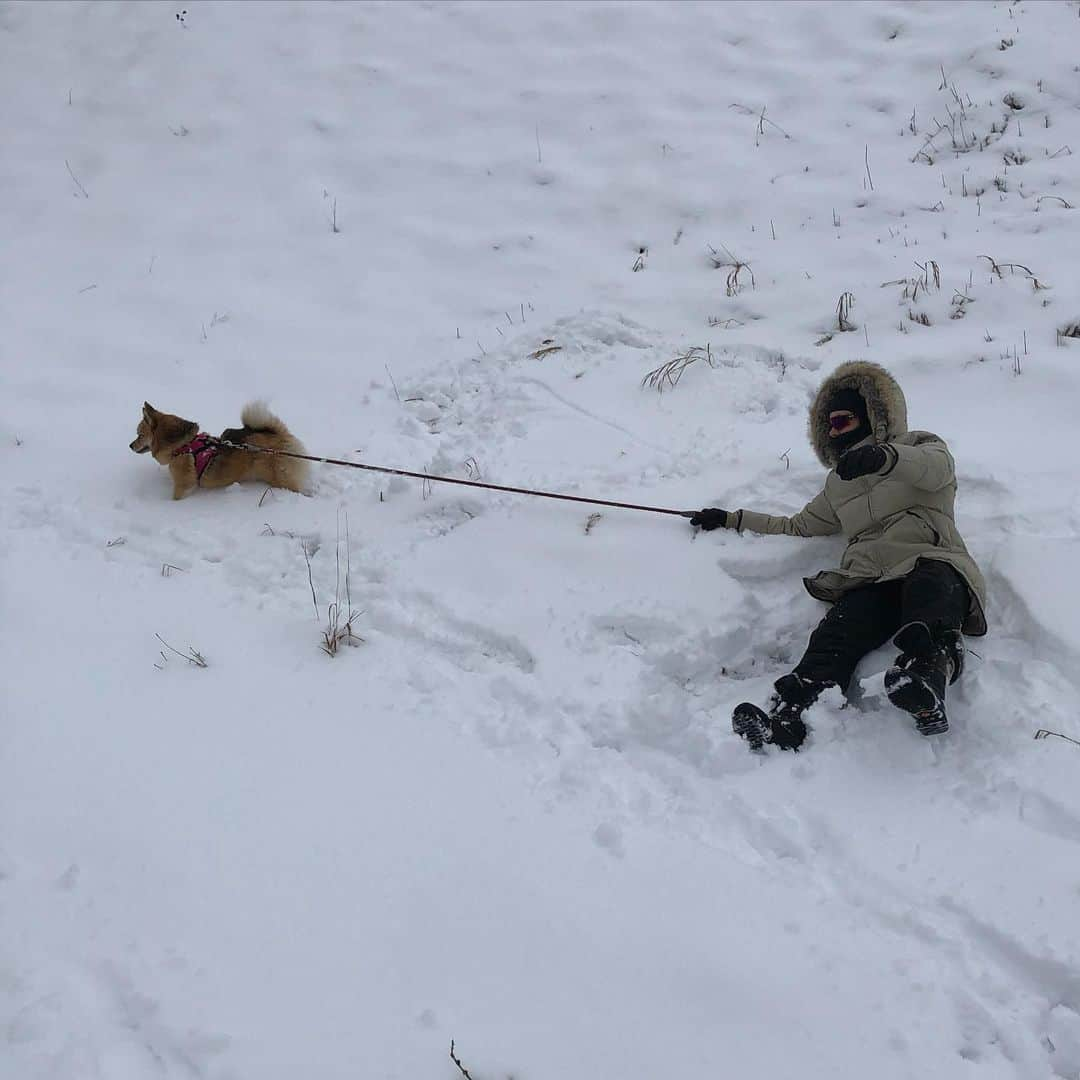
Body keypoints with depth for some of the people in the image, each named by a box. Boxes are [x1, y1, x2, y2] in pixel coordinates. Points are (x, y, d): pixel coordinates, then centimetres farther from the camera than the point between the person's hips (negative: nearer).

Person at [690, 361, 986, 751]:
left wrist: (884, 456, -27)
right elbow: (799, 526, 51)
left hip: (932, 562, -4)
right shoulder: (838, 485, 40)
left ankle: (927, 674, -73)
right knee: (834, 636, -31)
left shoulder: (919, 446, 22)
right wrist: (732, 520, 49)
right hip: (869, 579, 4)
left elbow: (936, 466, -4)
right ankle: (789, 716, -58)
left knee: (930, 588, -44)